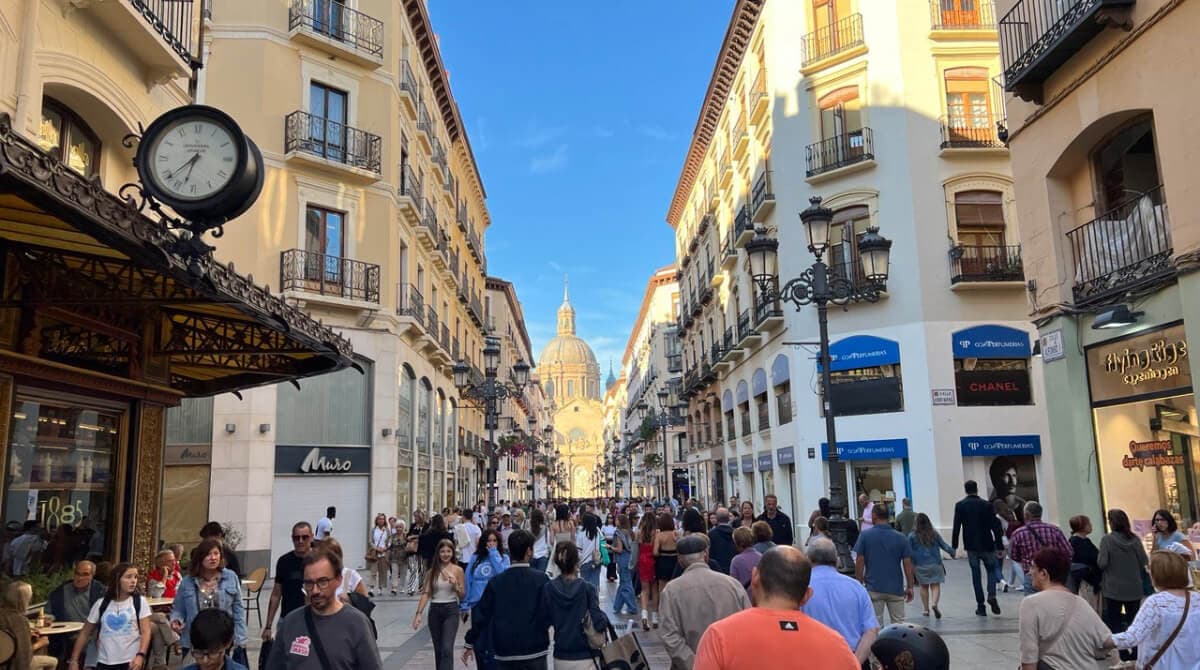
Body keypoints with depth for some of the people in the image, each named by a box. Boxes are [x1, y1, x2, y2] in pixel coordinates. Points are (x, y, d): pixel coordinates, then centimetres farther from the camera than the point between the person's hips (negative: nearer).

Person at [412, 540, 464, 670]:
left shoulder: (458, 570, -2)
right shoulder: (433, 571, 5)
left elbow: (463, 596, 1)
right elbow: (426, 593, 0)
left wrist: (455, 585, -17)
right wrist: (419, 613, -9)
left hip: (451, 610, -3)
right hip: (434, 611, 3)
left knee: (447, 648, -13)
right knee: (438, 649, 12)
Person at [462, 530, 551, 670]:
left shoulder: (496, 582, 2)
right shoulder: (541, 578, -8)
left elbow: (481, 615, 5)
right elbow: (550, 611, -12)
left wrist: (470, 643, 15)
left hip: (505, 653, 3)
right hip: (534, 652, -3)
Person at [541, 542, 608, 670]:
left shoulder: (548, 588, -7)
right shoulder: (587, 588, -13)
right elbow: (599, 623, -17)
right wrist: (604, 619, 4)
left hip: (560, 658, 3)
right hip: (585, 658, -2)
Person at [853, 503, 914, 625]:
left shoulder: (865, 535, -5)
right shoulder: (900, 537, -1)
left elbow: (859, 562, -6)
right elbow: (907, 564, -1)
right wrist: (910, 587, 7)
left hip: (873, 588, -1)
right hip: (896, 588, 1)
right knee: (899, 623, 10)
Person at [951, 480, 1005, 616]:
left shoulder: (959, 505, -3)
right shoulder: (987, 505, -4)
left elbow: (956, 527, -5)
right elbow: (995, 526, -5)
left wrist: (954, 546, 1)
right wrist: (1000, 546, -1)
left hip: (971, 546, 0)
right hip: (987, 545, 0)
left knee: (976, 574, 7)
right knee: (991, 569, 16)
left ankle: (980, 605, 5)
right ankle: (992, 596, -8)